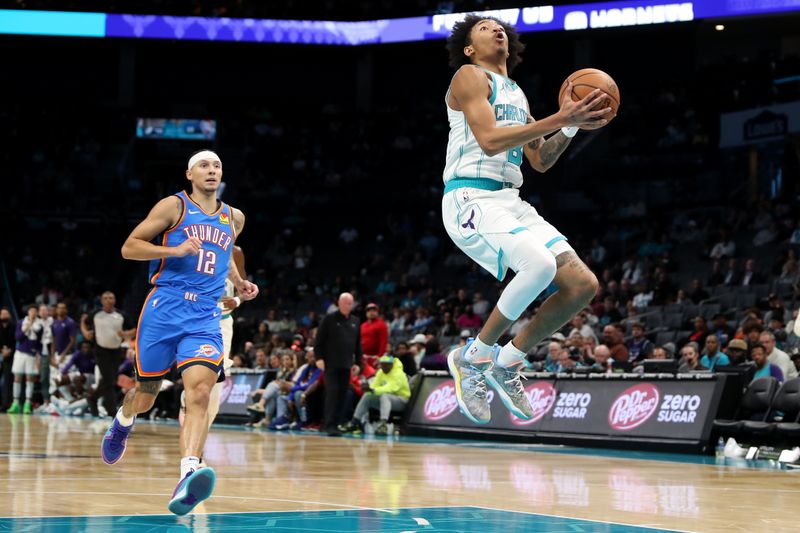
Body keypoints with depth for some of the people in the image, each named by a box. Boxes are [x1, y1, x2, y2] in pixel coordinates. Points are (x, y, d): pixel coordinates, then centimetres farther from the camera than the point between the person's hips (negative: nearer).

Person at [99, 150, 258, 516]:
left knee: (200, 392, -22)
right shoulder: (174, 206, 1)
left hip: (204, 317, 2)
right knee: (146, 396, 9)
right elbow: (129, 247, -3)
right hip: (164, 310, -2)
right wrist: (174, 250, -16)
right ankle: (122, 423, 47)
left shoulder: (234, 218, 16)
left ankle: (187, 478, -36)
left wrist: (239, 283, 18)